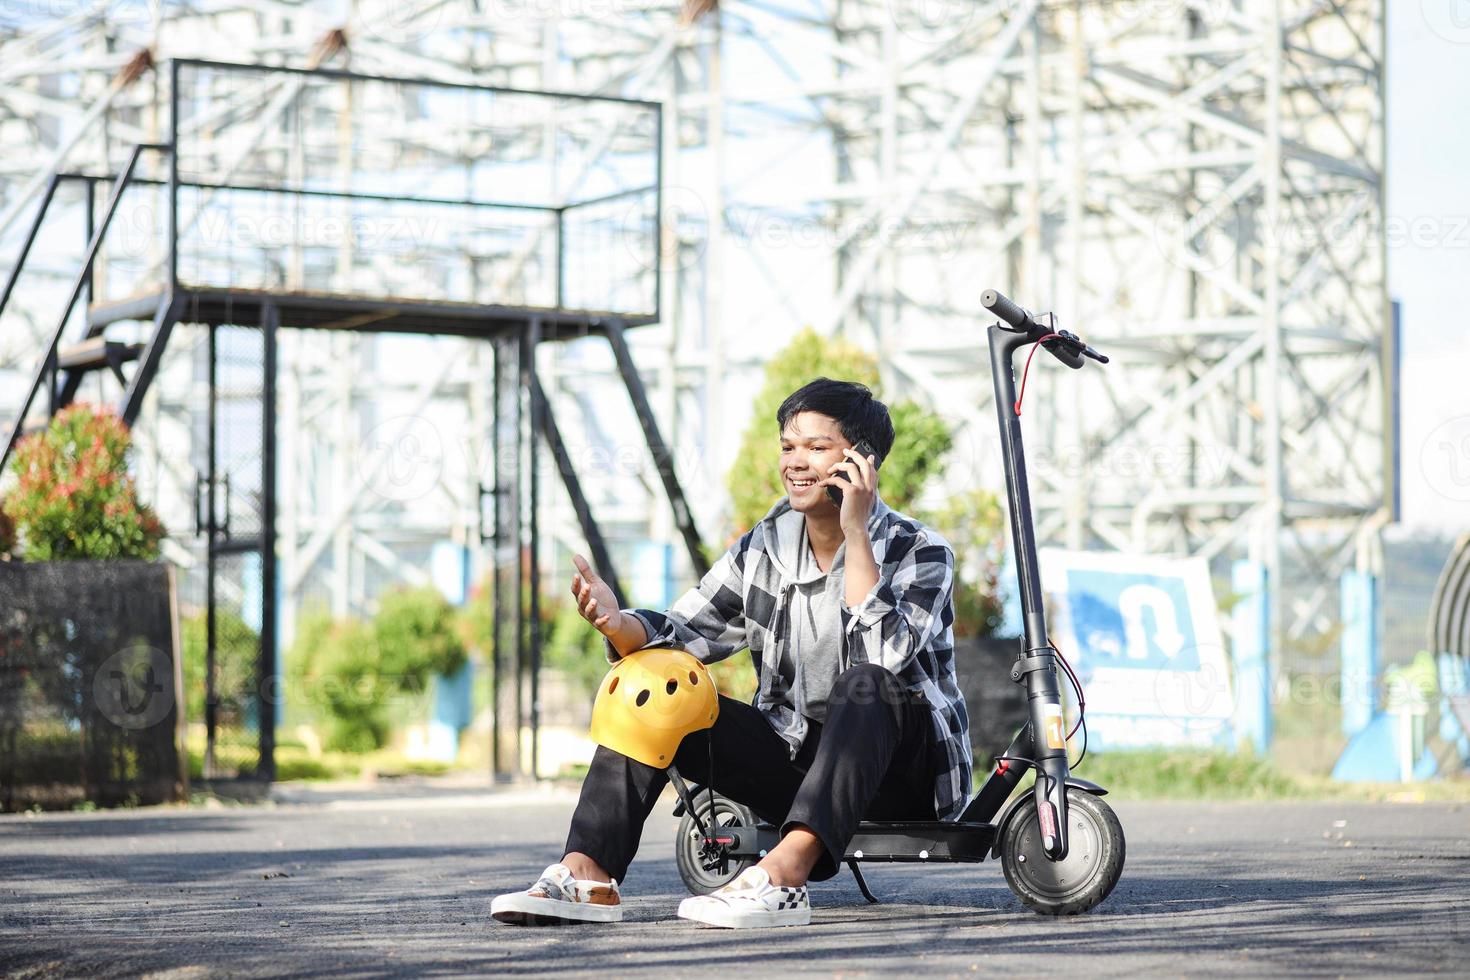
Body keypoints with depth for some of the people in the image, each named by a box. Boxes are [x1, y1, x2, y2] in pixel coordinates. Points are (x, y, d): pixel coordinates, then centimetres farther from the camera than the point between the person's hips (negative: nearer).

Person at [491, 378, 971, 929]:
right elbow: (683, 634, -2)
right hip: (795, 761, 5)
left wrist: (855, 534, -28)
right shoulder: (764, 549, 5)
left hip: (905, 770, -5)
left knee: (866, 683, -37)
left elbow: (885, 658, -28)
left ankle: (784, 873, -53)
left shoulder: (919, 553, -10)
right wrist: (619, 626, -24)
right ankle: (589, 874, -30)